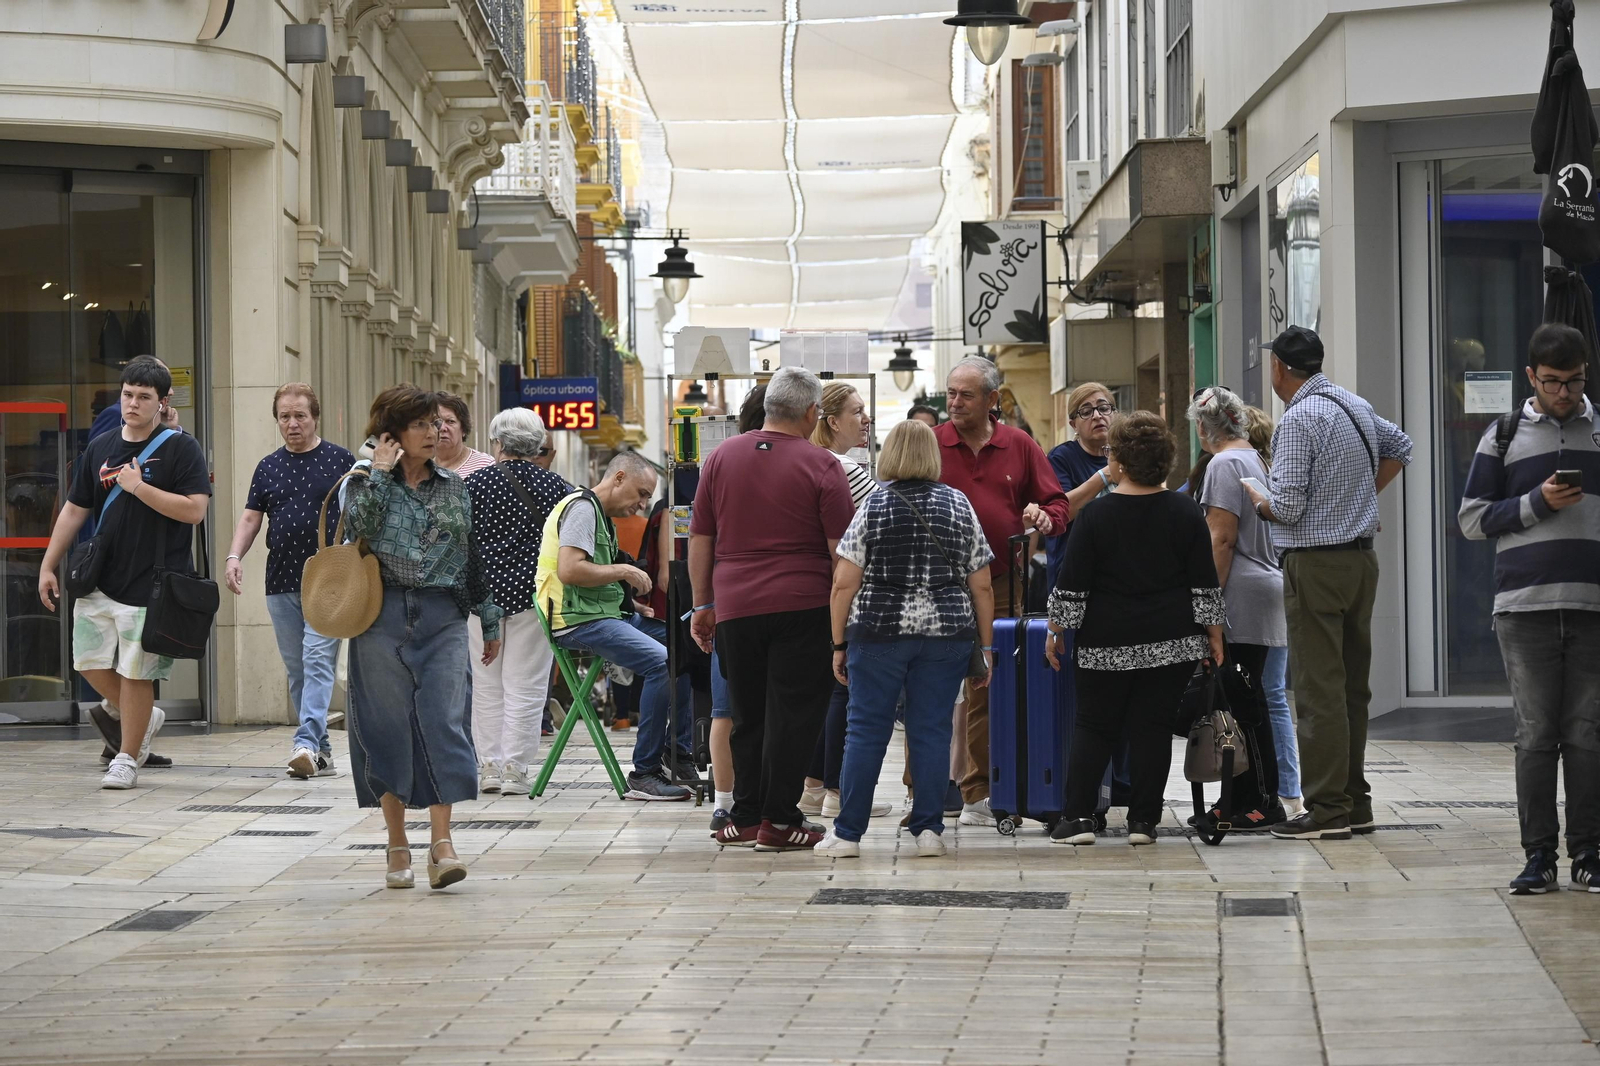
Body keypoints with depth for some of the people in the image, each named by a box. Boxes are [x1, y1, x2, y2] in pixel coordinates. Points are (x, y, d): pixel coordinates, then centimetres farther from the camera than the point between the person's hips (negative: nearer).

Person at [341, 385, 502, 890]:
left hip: (443, 619, 2)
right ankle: (398, 846, 9)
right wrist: (380, 472, -13)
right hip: (383, 617, -2)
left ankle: (441, 844, -12)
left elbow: (475, 555, 17)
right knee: (389, 728, 1)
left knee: (442, 722, -9)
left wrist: (490, 621, 18)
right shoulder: (367, 482, 4)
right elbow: (359, 526, -17)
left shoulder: (454, 487, 13)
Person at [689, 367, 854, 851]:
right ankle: (779, 820, 1)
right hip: (802, 607, -4)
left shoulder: (721, 458, 8)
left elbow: (699, 540, 11)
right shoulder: (820, 466, -3)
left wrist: (703, 605, 18)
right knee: (792, 715, 1)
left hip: (735, 608, 4)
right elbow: (841, 549, -5)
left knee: (749, 716, 11)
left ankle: (746, 818, 12)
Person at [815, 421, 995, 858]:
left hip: (879, 630, -2)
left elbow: (844, 583, -5)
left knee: (866, 731, 2)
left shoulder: (873, 506, -2)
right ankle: (929, 830, 4)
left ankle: (847, 833, 3)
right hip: (946, 635, 2)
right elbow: (981, 586, 5)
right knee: (931, 731, 6)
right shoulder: (959, 506, 5)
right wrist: (986, 645, 12)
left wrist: (839, 643, 2)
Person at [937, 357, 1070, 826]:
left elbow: (1057, 505, 12)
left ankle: (978, 794, 12)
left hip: (1002, 588, 2)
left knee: (988, 692, 5)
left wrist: (1045, 518, -11)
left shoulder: (1020, 446, 9)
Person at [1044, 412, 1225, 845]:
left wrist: (1056, 631, 6)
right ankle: (1143, 821, 3)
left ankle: (1078, 817, 0)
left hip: (1107, 642, -1)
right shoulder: (1186, 513, -1)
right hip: (1172, 642, 1)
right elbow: (1205, 583, 1)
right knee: (1153, 727, 5)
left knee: (1093, 727, 7)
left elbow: (1072, 586, -4)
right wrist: (1214, 633, 9)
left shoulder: (1095, 516, -6)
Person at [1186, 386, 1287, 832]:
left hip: (1240, 595, -10)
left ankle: (1264, 800, -6)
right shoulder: (1255, 459, 18)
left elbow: (1222, 540, -16)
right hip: (1262, 593, 10)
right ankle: (1241, 799, 12)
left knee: (1244, 702, -7)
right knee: (1246, 700, 10)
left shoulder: (1224, 465, -10)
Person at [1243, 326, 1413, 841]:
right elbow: (1400, 447, 30)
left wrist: (1252, 495, 2)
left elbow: (1287, 507, -18)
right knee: (1353, 685, 13)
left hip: (1316, 566, -8)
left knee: (1318, 690, -6)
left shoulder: (1300, 418, -15)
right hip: (1361, 559, 8)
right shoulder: (1356, 406, 11)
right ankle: (1355, 800, 17)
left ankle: (1326, 809, -6)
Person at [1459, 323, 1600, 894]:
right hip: (1526, 605, -1)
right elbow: (1473, 519, 8)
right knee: (1536, 734, -1)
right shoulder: (1505, 436, 10)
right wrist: (1538, 503, -5)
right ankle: (1538, 856, 3)